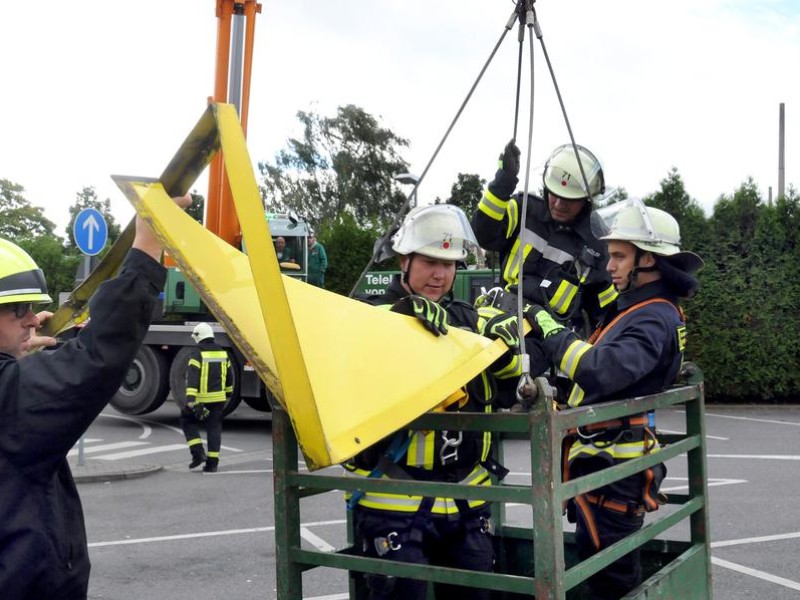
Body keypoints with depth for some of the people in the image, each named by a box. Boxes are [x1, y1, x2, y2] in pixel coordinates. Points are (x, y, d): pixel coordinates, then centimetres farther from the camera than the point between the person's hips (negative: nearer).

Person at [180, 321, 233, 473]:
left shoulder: (197, 353, -11)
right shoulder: (222, 352, 9)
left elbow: (192, 376, -19)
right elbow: (229, 375, 17)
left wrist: (190, 399, -23)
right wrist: (228, 392, 30)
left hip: (201, 398, -5)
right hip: (218, 398, 5)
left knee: (187, 421, 14)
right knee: (214, 428, 8)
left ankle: (198, 453, 2)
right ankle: (212, 463, 6)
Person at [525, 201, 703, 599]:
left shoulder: (654, 319, -19)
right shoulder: (634, 308, 15)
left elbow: (601, 371, -35)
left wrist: (549, 329, -25)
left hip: (613, 467, -10)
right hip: (603, 460, 10)